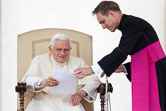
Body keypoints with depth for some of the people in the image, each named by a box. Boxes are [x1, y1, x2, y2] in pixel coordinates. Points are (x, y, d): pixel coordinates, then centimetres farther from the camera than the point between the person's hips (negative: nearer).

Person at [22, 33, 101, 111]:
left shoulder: (78, 62, 18)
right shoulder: (39, 60, 12)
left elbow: (94, 80, 11)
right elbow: (27, 80, -2)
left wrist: (81, 93, -10)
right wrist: (42, 83, -25)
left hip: (69, 104, 2)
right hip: (44, 102, -1)